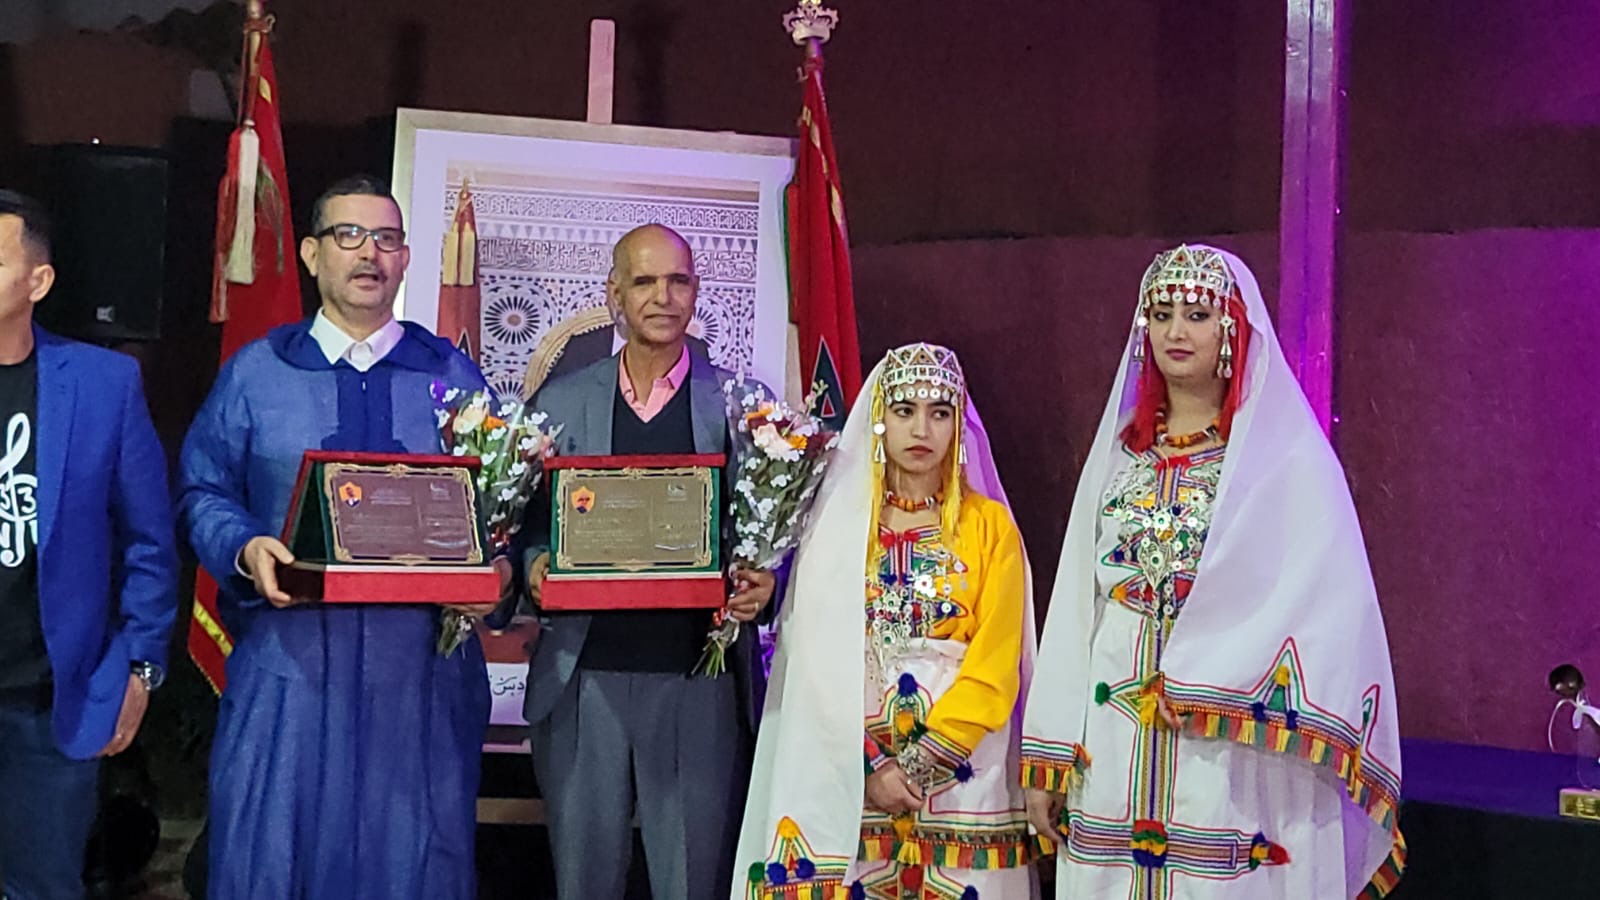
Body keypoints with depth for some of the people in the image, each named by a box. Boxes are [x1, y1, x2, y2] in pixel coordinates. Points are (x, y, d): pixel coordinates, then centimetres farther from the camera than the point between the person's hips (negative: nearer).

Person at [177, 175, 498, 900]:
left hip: (420, 665, 1)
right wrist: (245, 550, -12)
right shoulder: (255, 372, 8)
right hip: (289, 656, 0)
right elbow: (203, 493, 7)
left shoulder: (454, 376, 10)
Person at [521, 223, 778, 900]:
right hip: (583, 675, 1)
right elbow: (529, 522, 12)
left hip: (700, 675, -1)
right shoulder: (559, 402, 10)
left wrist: (762, 583, -14)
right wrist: (537, 565, -10)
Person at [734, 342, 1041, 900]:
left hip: (962, 776, 0)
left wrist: (921, 763, -12)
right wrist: (871, 764, -11)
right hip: (848, 775, 0)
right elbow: (818, 660, -1)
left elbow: (996, 666, -3)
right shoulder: (836, 522, 3)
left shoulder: (990, 525, 3)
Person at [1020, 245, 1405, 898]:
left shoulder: (1286, 454, -2)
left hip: (1232, 755, -4)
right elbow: (1075, 604, 9)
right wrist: (1046, 756, 5)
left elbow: (1321, 602, -11)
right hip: (1113, 743, 4)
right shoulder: (1119, 449, 12)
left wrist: (1199, 685, -18)